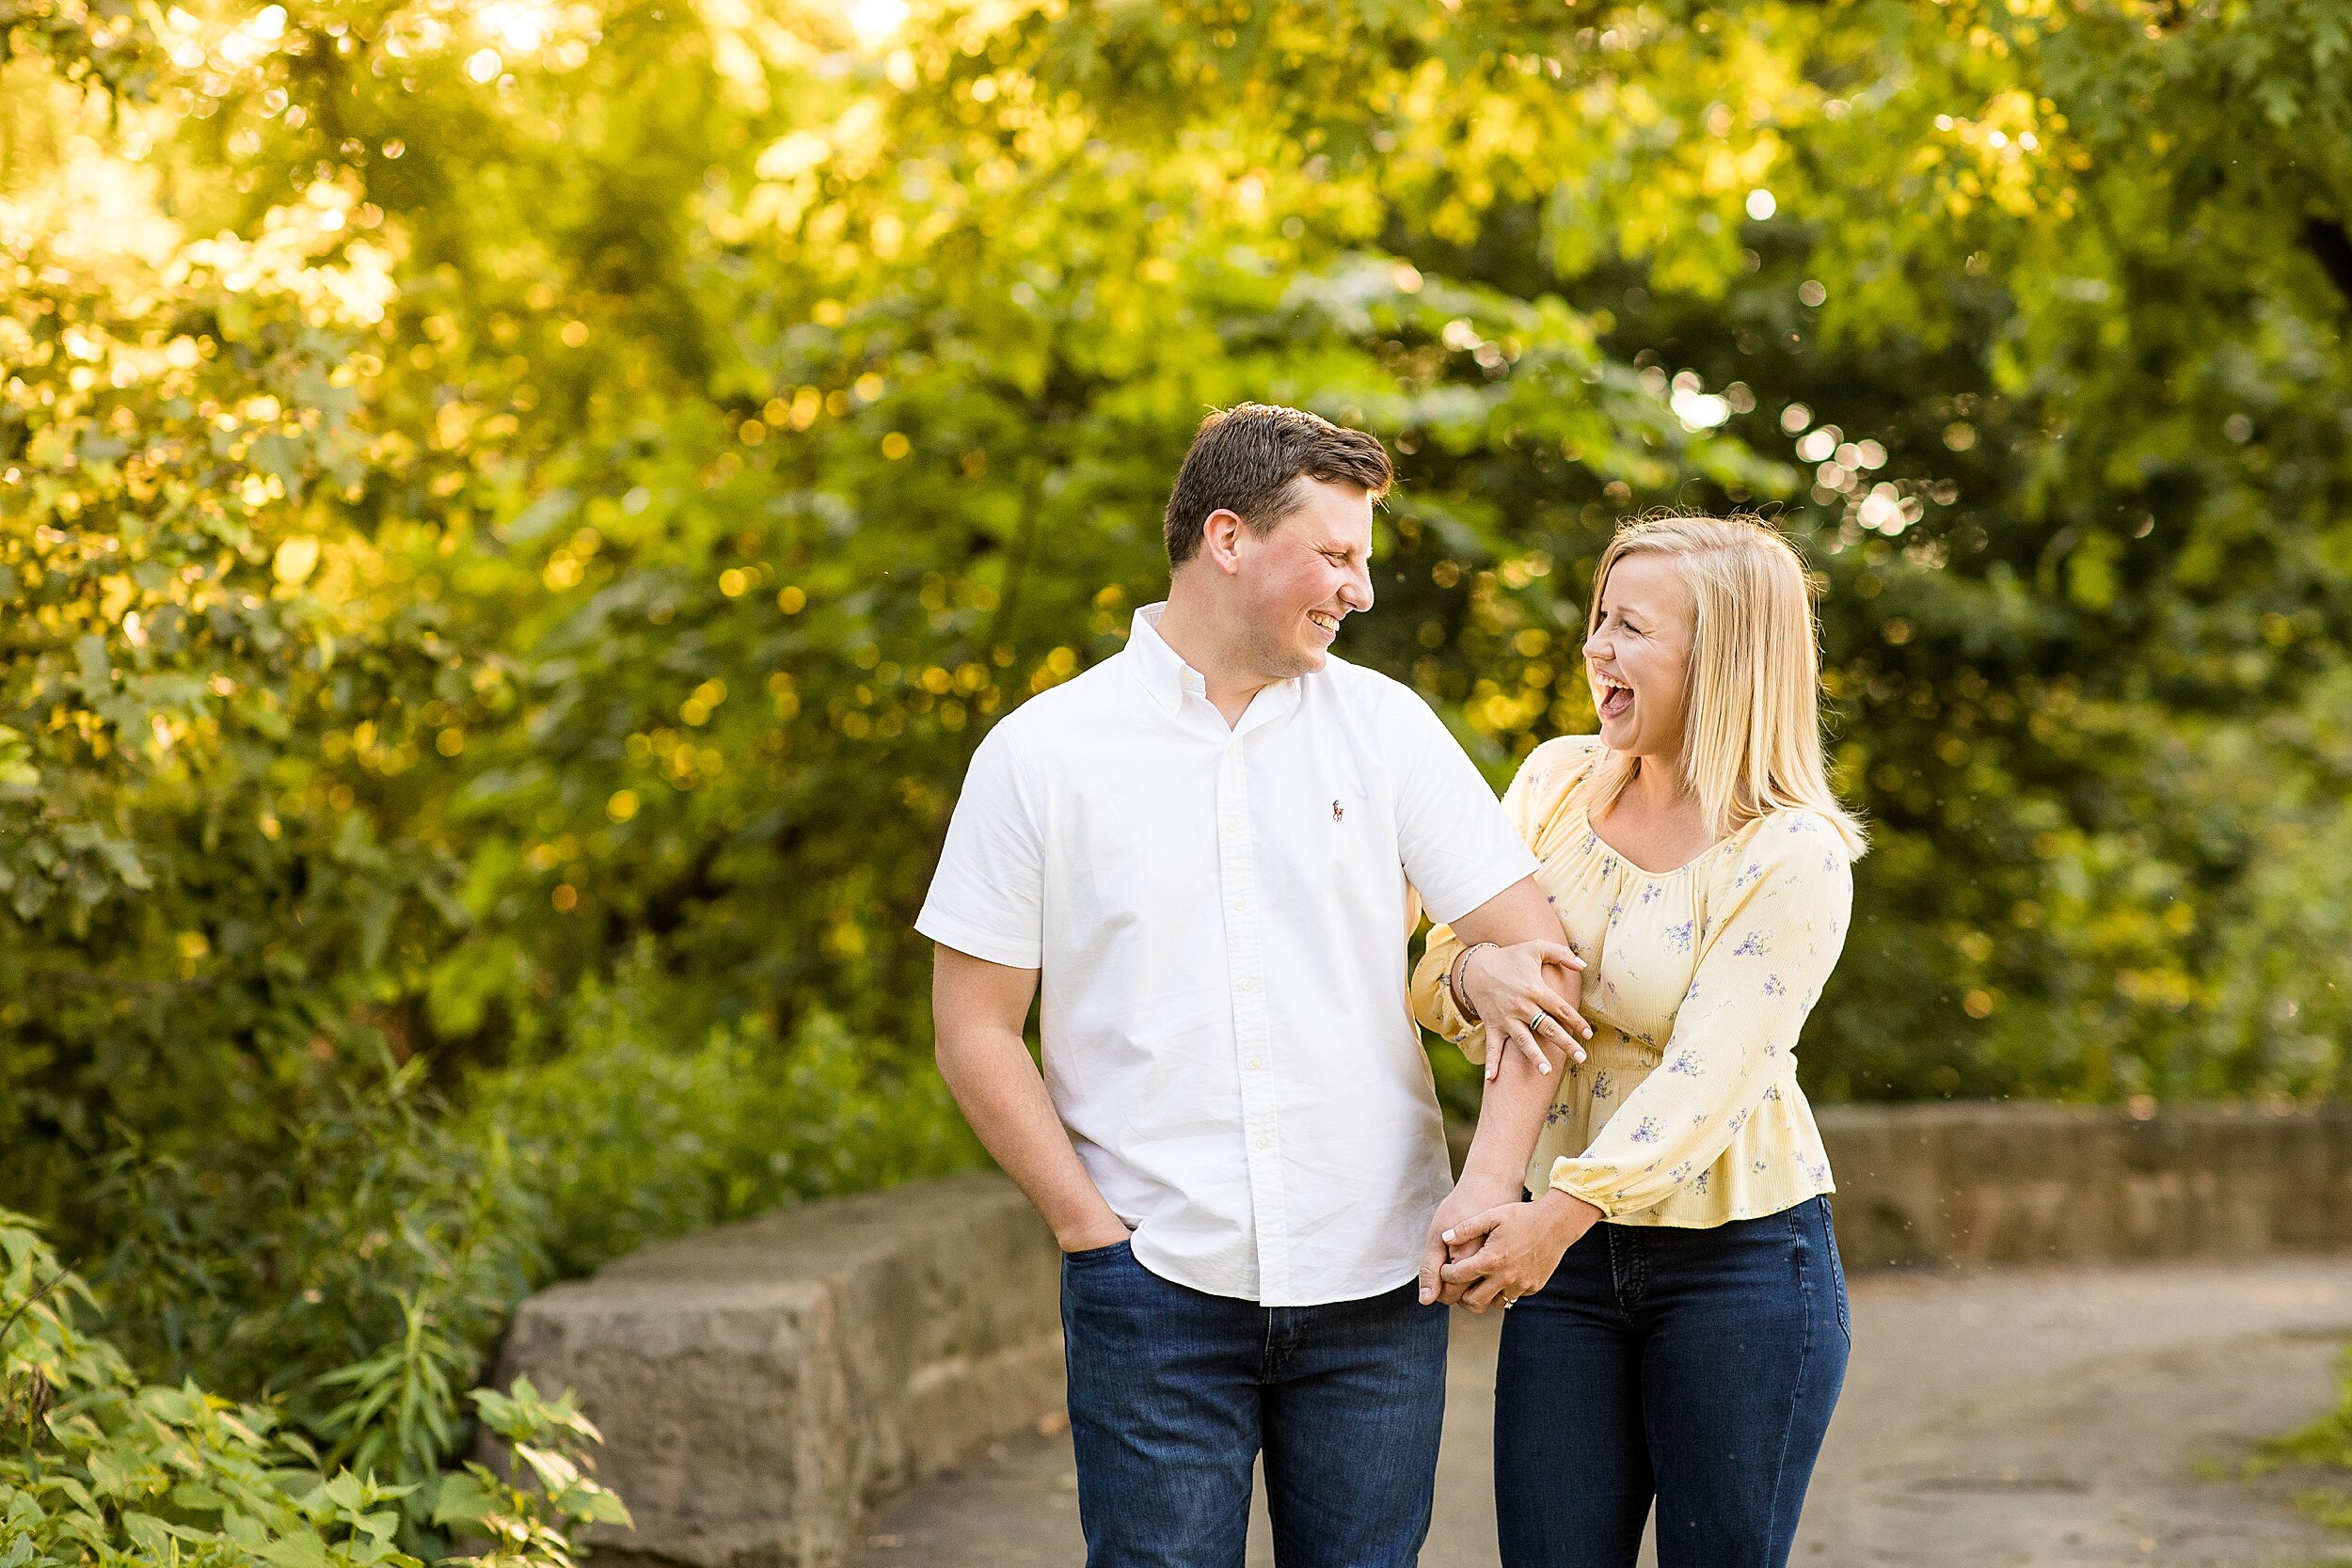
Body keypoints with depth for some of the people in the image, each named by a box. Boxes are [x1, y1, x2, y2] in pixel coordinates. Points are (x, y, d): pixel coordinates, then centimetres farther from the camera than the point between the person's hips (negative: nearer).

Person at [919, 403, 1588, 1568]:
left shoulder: (1387, 728, 5)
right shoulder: (1042, 754, 0)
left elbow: (1539, 956, 2)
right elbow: (975, 1034, 1)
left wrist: (1490, 1184, -10)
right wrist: (1094, 1233, -6)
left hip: (1376, 1296, 2)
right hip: (1157, 1299, -2)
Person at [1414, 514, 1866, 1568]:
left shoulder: (1793, 853, -13)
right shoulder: (1557, 780, 4)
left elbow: (1707, 1075, -22)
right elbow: (1437, 975, 8)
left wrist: (1562, 1212, -33)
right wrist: (1475, 975, -16)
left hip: (1741, 1256, -5)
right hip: (1568, 1251, 5)